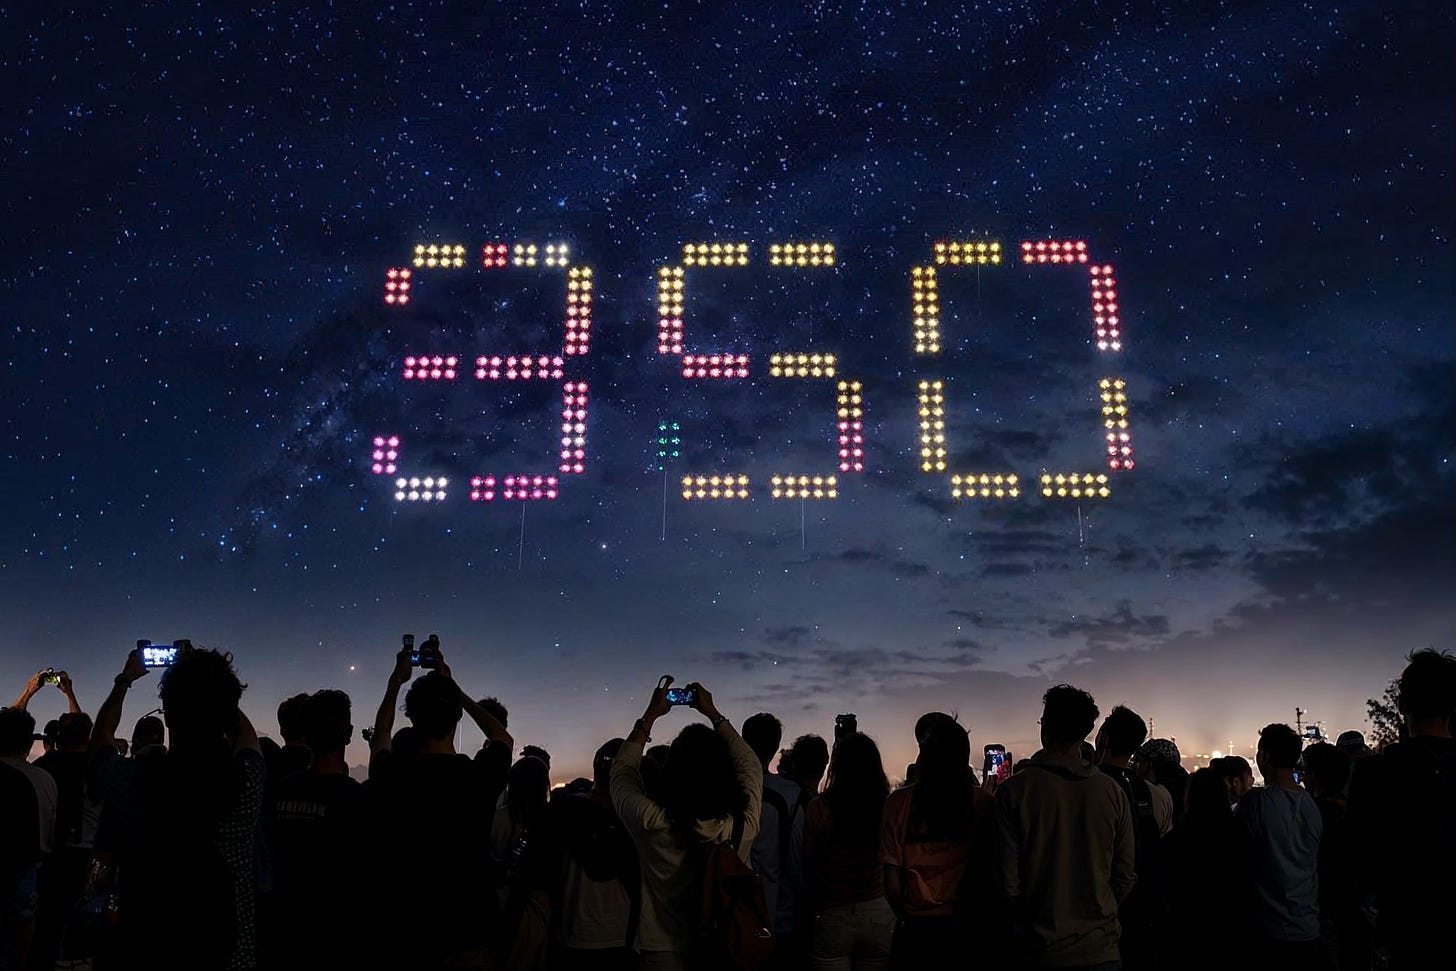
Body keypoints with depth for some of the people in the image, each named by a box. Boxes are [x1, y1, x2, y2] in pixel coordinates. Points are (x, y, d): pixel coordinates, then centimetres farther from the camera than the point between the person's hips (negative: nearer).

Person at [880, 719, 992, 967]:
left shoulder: (898, 802, -9)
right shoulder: (983, 803, -8)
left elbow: (892, 880, -6)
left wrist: (905, 918, 10)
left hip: (917, 926, -1)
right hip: (965, 925, 1)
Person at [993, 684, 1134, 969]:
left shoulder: (1013, 790, -14)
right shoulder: (1112, 791, -6)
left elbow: (1007, 882, -12)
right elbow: (1125, 877, 1)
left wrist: (1028, 920, 8)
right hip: (1099, 948, 2)